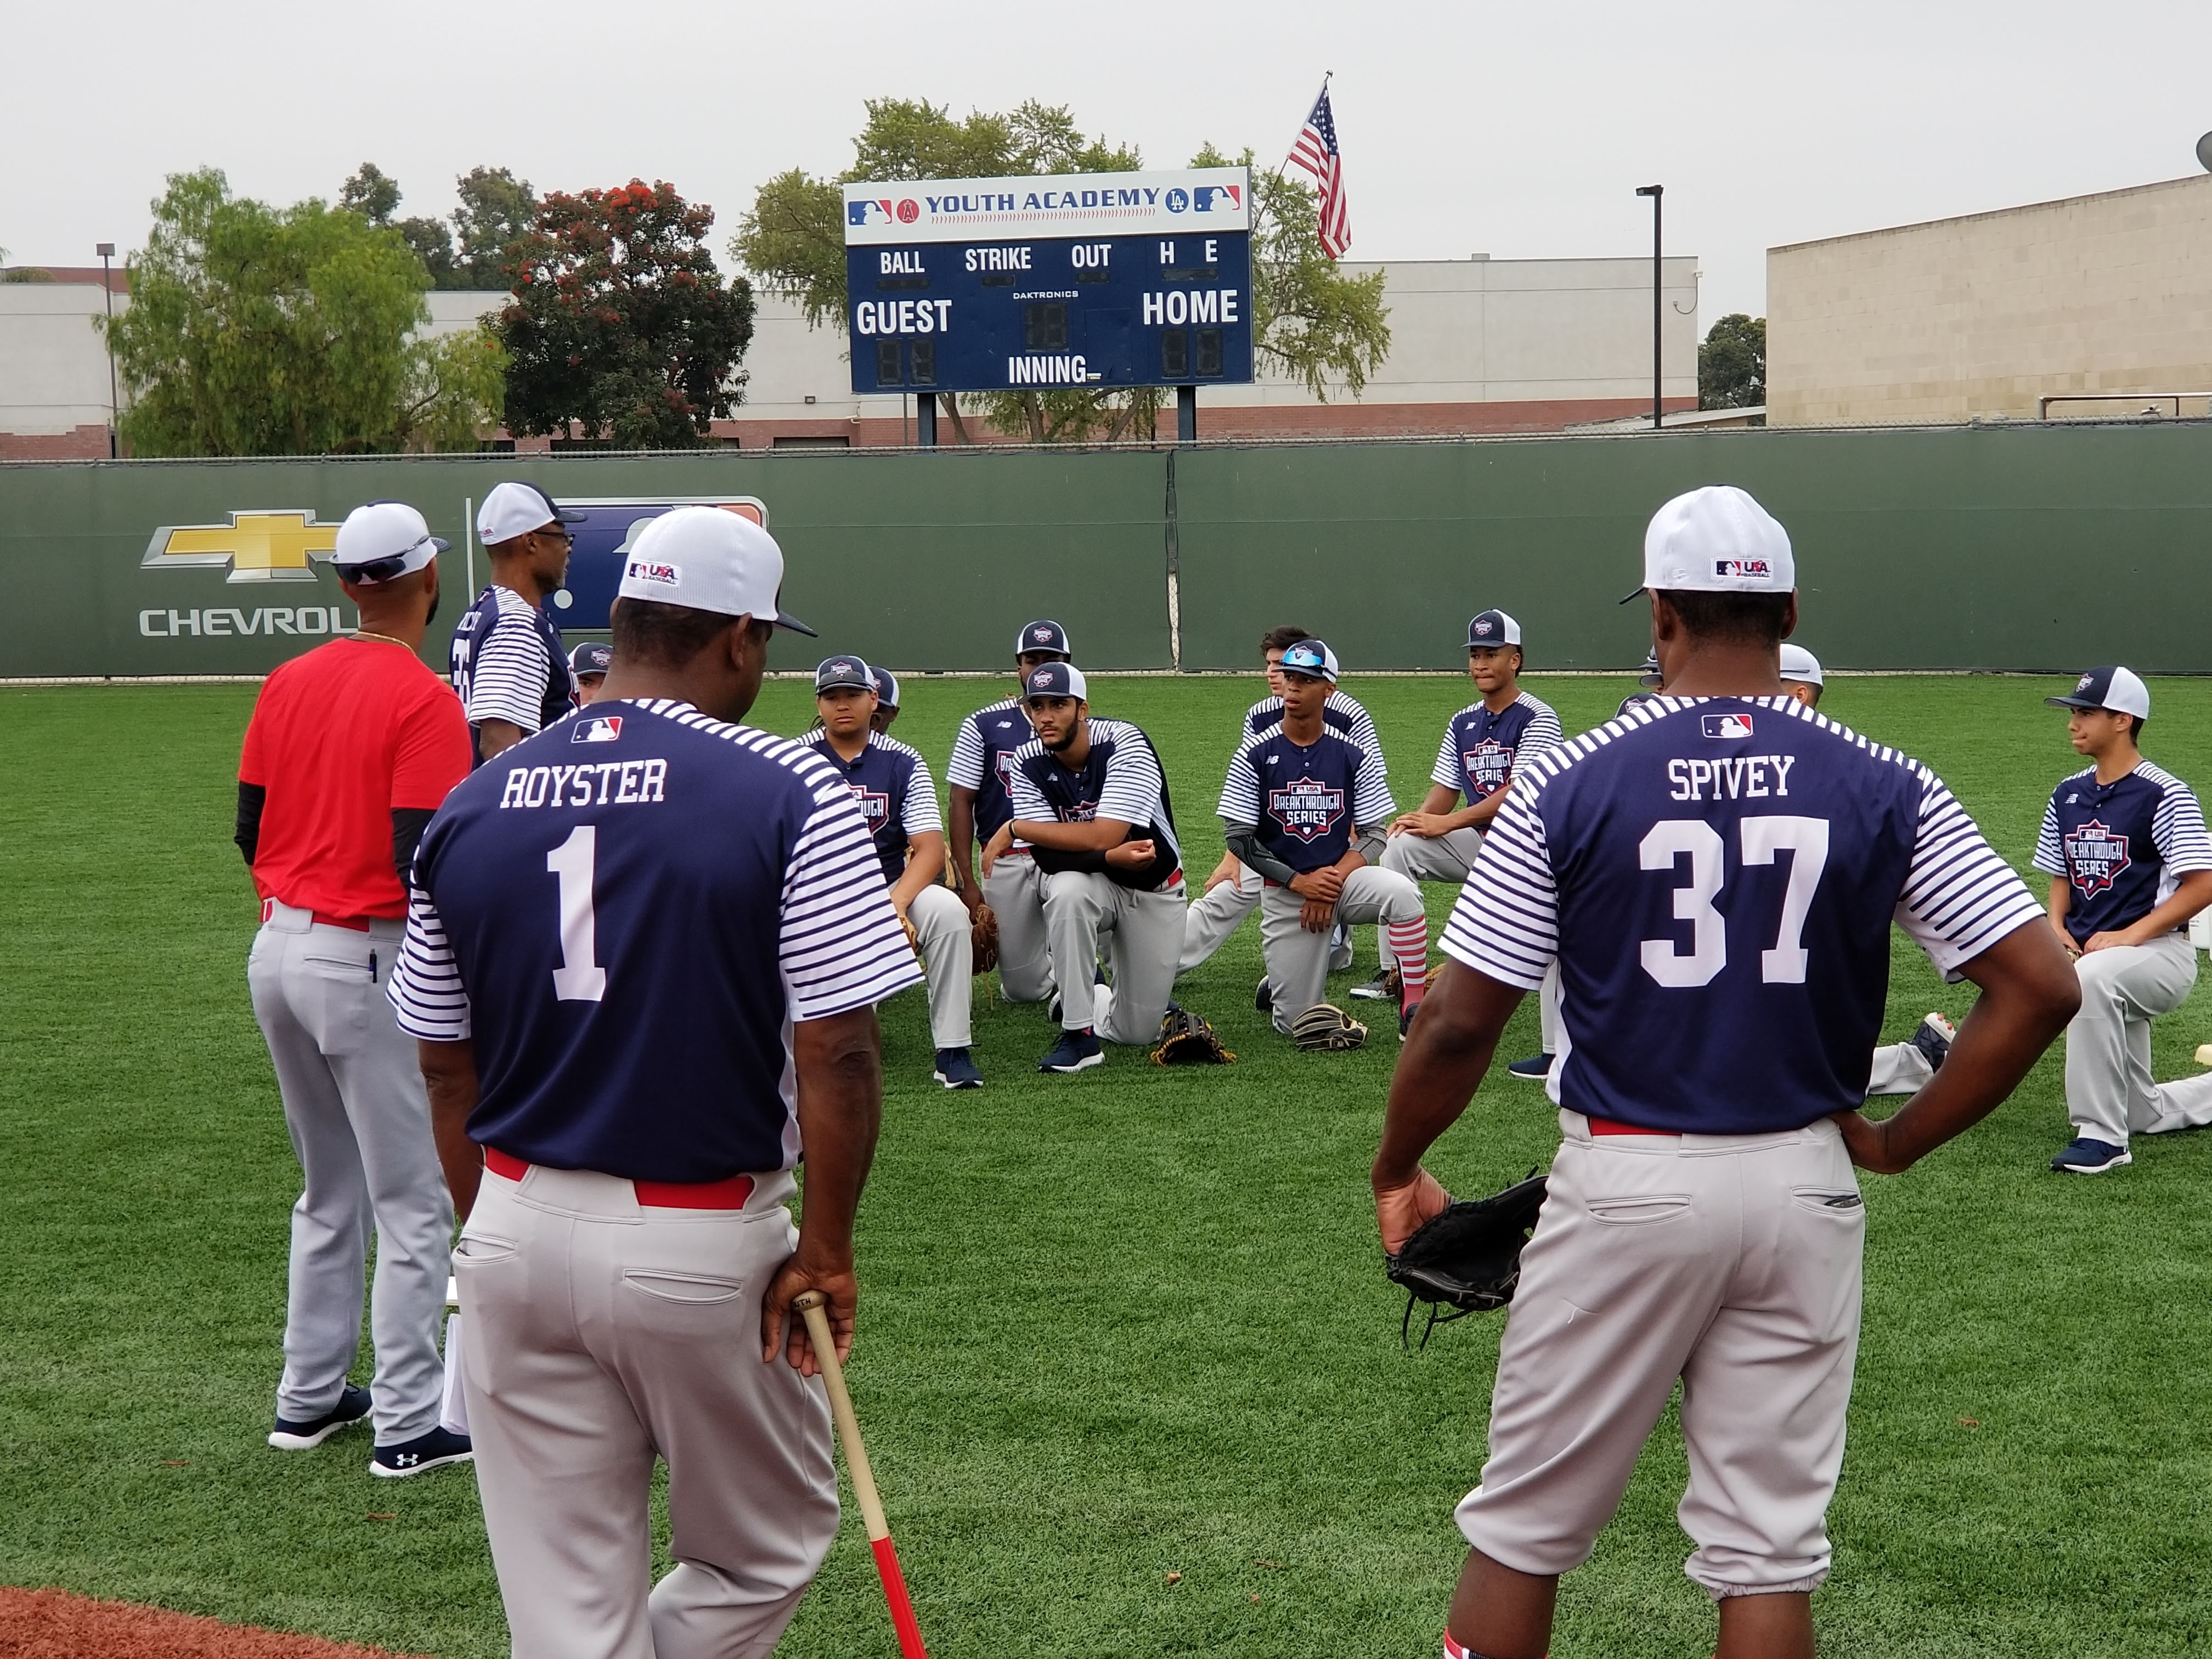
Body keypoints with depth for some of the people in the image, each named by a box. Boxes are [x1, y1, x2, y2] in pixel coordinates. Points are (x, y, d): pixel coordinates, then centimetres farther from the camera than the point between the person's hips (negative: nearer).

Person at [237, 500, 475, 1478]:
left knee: (328, 1193, 20)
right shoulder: (425, 701, -15)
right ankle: (408, 1426, 5)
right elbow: (422, 862, -21)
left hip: (278, 952, 8)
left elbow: (250, 830, 11)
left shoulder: (289, 683, 6)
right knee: (414, 1203, 2)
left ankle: (310, 1398, 27)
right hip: (368, 965, -7)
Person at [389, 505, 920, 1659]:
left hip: (517, 1230, 5)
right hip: (705, 1247, -4)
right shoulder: (789, 795, -11)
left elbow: (447, 1070, 10)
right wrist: (825, 1247, -5)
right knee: (762, 1554, 18)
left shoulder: (471, 808, 4)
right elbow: (837, 1053, -15)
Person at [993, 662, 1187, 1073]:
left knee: (1138, 1032, -2)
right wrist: (1115, 857, -38)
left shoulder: (1124, 744, -25)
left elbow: (1102, 837, -34)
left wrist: (1015, 829, -28)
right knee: (1067, 891, -38)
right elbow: (1046, 855, -21)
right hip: (1090, 881, 1)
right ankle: (1079, 1036, -26)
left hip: (1153, 891, -1)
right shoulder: (1027, 765, -14)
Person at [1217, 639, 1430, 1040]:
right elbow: (1238, 838, -5)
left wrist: (1333, 880, -16)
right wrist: (1299, 882, -14)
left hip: (1342, 876, 0)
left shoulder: (1355, 755, -2)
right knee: (1296, 1022, -3)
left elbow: (1374, 835, 0)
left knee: (1402, 893, -34)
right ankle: (1281, 977, 33)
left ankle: (1415, 1009, -23)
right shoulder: (1254, 754, -5)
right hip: (1283, 893, 0)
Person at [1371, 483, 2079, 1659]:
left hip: (1626, 1181, -2)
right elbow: (2041, 987, -6)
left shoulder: (1571, 785, -8)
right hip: (1804, 1185, 2)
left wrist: (1397, 1170, 8)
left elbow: (1461, 1022, -8)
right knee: (1771, 1549, 10)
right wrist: (1900, 1141, 4)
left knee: (1523, 1527, 12)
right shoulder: (1886, 789, -3)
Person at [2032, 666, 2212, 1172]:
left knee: (2092, 978, -40)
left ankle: (2102, 1134, -34)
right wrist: (2056, 925, -2)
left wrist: (2128, 937, -22)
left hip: (2160, 951, -7)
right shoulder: (2068, 794, 10)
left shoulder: (2164, 795, -11)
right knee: (2142, 1117, 8)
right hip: (2088, 954, 7)